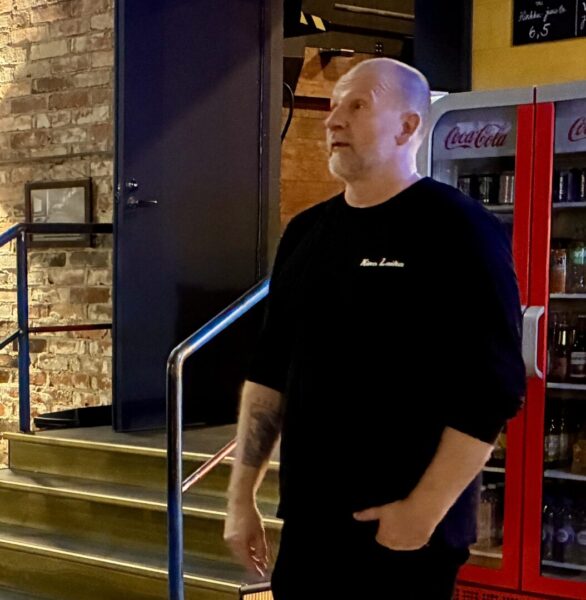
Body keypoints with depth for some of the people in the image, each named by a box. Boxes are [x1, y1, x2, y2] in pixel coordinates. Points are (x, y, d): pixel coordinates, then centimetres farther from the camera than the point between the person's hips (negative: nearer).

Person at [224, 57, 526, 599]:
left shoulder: (458, 230, -10)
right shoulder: (307, 231, 9)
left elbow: (492, 390, -15)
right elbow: (270, 371, 13)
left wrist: (423, 513, -17)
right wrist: (242, 496, 9)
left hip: (407, 533, -5)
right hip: (307, 526, 6)